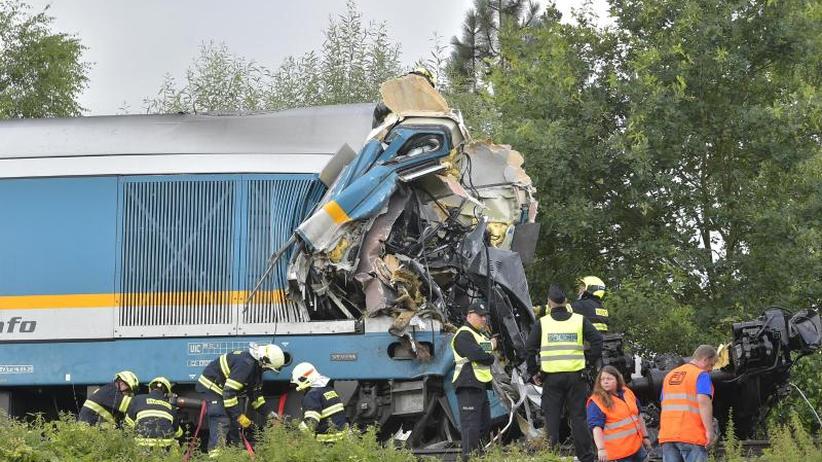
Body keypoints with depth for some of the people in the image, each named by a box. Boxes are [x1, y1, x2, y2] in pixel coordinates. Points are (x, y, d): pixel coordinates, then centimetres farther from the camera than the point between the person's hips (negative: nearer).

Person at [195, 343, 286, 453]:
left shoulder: (256, 365, 2)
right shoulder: (246, 364, -31)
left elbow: (255, 391, 15)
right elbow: (229, 391, -33)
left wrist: (267, 414, 9)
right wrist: (239, 416, -28)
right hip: (211, 387, -10)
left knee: (234, 422, 7)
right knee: (221, 422, -21)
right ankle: (215, 455, -28)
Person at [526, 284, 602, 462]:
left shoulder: (542, 323, 2)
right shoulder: (579, 320, 4)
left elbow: (529, 348, -1)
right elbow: (598, 341, -2)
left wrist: (533, 372, 7)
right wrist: (591, 362, 6)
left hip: (551, 377, -1)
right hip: (576, 376, 1)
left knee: (551, 419, 4)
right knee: (578, 417, 5)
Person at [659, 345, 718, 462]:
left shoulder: (669, 375, 19)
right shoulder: (701, 375, -5)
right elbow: (703, 401, -19)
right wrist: (710, 431, -21)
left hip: (667, 435, 6)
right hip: (692, 437, -6)